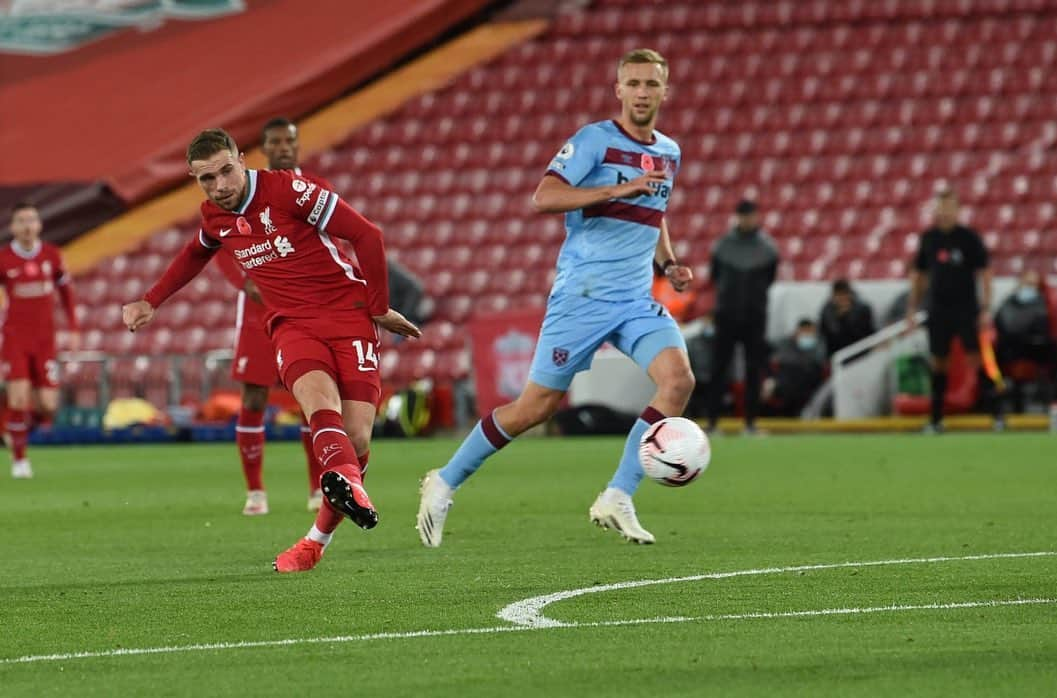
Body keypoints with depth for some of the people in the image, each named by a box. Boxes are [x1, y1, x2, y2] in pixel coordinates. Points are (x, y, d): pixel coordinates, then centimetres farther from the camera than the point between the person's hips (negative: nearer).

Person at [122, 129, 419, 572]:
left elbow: (367, 235, -10)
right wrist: (150, 302, 33)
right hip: (292, 324, 3)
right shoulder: (214, 218, 6)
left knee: (356, 440, -12)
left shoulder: (288, 190, -13)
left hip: (348, 314, -3)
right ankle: (347, 486, -61)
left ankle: (318, 540, 8)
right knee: (319, 398, -32)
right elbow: (195, 256, 33)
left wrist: (379, 308, -5)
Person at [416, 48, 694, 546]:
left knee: (678, 379, -19)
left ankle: (618, 499, -14)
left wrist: (668, 265, 13)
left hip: (636, 300, 6)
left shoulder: (668, 153, 14)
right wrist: (618, 189, -27)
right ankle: (444, 484, 17)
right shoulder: (594, 140, -7)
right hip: (581, 296, -6)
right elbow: (543, 197, -20)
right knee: (538, 405, -2)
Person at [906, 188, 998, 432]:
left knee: (976, 358, -7)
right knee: (937, 363, 5)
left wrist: (985, 308, -10)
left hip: (966, 309, -3)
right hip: (938, 309, 4)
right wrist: (912, 307, 10)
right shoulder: (928, 238, 6)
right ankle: (936, 419, 12)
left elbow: (983, 272, -5)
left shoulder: (969, 237, -6)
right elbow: (918, 274, 14)